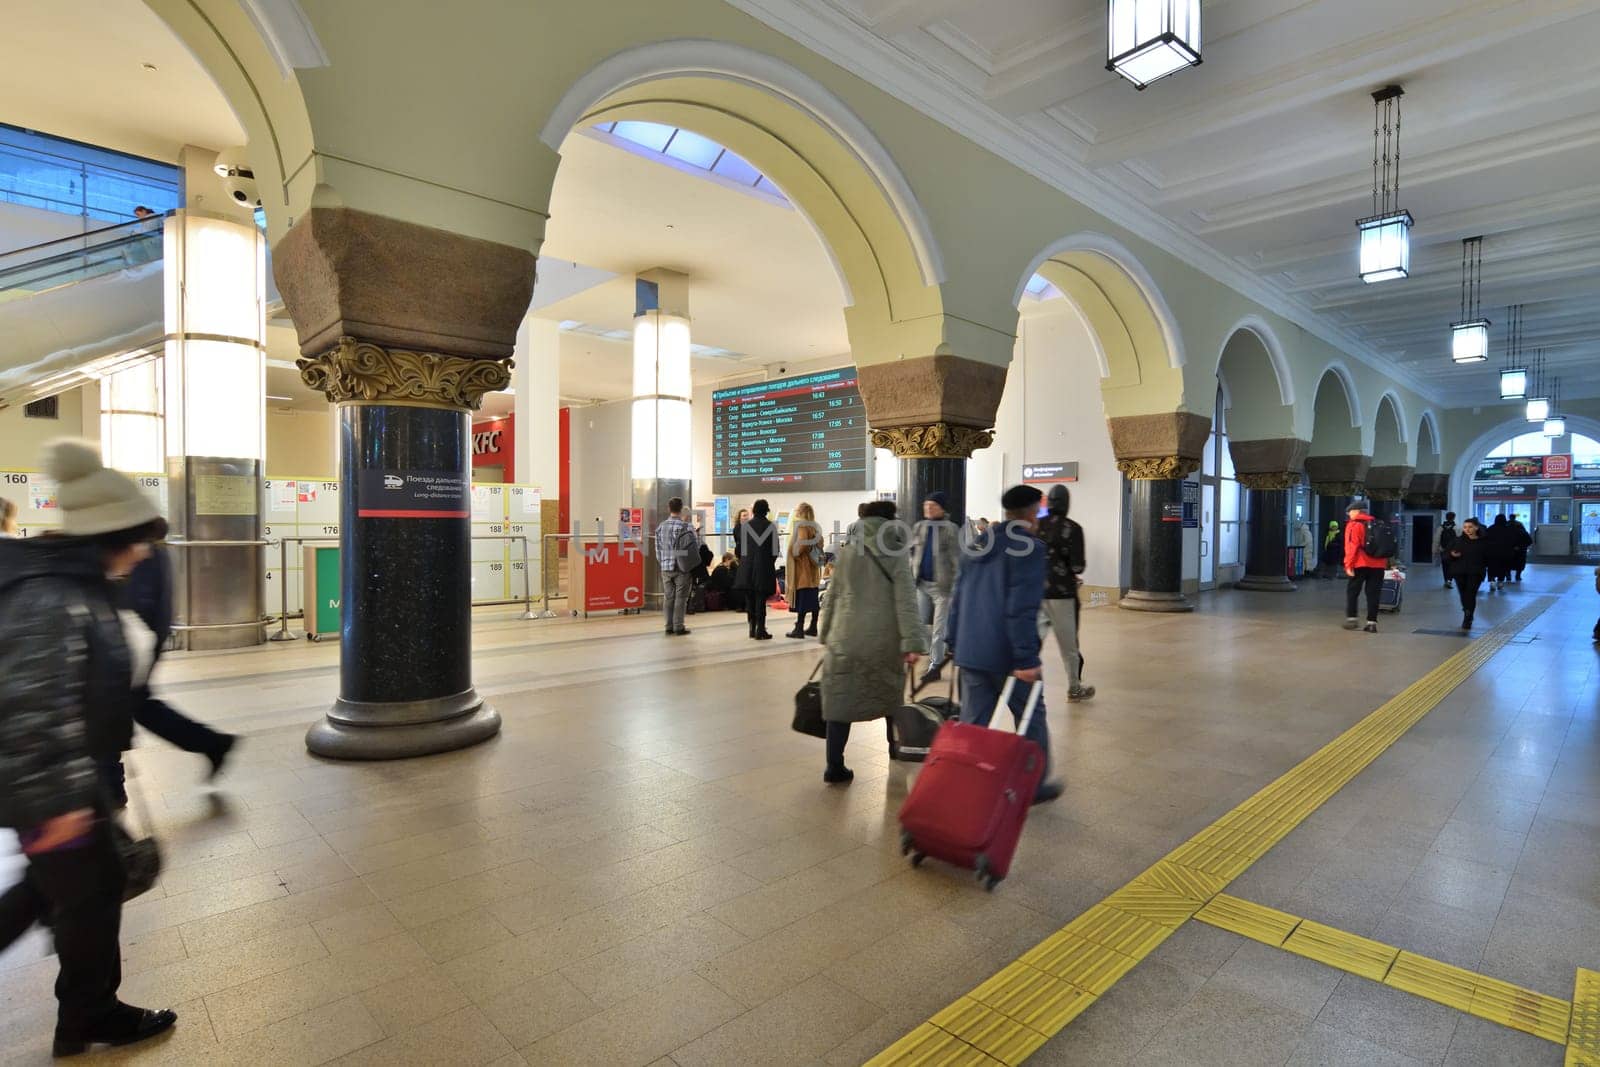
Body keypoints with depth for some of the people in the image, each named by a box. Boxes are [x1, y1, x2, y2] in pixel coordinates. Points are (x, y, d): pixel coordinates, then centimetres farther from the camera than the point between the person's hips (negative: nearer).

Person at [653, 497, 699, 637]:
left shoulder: (660, 527, 2)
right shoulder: (686, 527, -12)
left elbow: (658, 548, 6)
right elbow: (696, 546, -9)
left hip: (665, 568, 4)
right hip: (683, 568, -4)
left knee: (668, 597, 11)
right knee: (681, 598, 4)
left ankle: (669, 627, 14)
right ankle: (678, 627, 6)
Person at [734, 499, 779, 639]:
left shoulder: (745, 525, -2)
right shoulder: (771, 527, -3)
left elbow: (739, 547, 0)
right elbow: (775, 549, -1)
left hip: (748, 566, 1)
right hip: (765, 567, -1)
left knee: (749, 599, 11)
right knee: (761, 599, 2)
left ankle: (752, 629, 16)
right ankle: (760, 630, 0)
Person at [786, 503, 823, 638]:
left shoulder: (802, 526, -13)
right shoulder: (816, 527, 12)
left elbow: (802, 543, -24)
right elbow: (820, 543, 14)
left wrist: (795, 554, -10)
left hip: (802, 566, -8)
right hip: (814, 567, 8)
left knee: (802, 598, -8)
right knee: (813, 598, 11)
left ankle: (799, 629, -7)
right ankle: (813, 628, 16)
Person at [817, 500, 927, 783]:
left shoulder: (846, 550, 7)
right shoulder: (896, 552, -2)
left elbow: (833, 595, 10)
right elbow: (906, 600, -10)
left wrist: (826, 634, 18)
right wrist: (912, 642, -13)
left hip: (846, 635, 1)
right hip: (884, 637, -1)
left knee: (840, 697, 4)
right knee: (890, 693, 19)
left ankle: (835, 766, 1)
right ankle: (896, 748, 35)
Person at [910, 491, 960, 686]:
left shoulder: (951, 529, -9)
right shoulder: (919, 527, 7)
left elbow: (957, 559, -11)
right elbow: (912, 553, 13)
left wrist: (956, 585, -16)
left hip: (942, 585, -6)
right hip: (922, 584, 6)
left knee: (939, 627, 2)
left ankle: (935, 666, 13)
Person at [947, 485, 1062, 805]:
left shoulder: (979, 546, 13)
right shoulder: (1030, 548, -11)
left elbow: (958, 599, 15)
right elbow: (1022, 608, -21)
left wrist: (957, 645, 21)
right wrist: (1026, 659, -21)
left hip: (970, 652, 6)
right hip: (1006, 654, -6)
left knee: (973, 722, 12)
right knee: (1031, 718, 13)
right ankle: (1034, 785, 27)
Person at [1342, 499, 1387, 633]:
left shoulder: (1354, 525, -5)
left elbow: (1352, 546, -14)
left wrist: (1349, 564, -13)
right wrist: (1386, 563, 23)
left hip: (1361, 564, -5)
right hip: (1378, 565, 5)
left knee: (1352, 591, 7)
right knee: (1373, 594, 7)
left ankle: (1352, 618, 4)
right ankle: (1372, 622, 4)